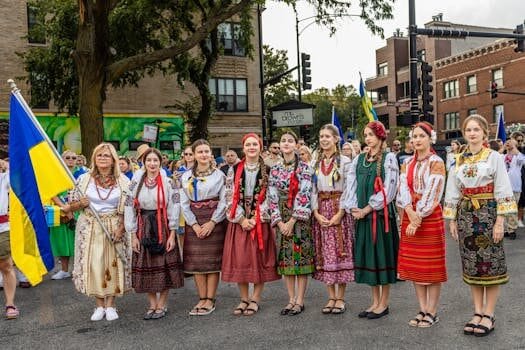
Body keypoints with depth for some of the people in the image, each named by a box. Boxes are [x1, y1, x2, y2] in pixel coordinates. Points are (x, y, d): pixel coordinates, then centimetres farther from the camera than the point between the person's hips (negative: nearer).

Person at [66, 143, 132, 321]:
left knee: (113, 264, 1)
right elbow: (70, 206, 7)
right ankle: (99, 305, 15)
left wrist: (120, 229, -12)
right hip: (90, 228, 1)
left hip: (114, 228, -1)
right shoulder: (84, 179, 2)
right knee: (93, 265, 1)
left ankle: (110, 305, 15)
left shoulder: (123, 181, -1)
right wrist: (81, 204, -15)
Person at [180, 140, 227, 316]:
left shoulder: (219, 175, 1)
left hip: (214, 220, -3)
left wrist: (212, 222, -13)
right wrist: (195, 224, -7)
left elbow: (224, 201, -4)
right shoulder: (186, 177, 8)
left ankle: (210, 300, 7)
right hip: (194, 223, 3)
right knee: (196, 260, 4)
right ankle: (202, 299, 13)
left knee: (212, 260, -1)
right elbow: (184, 203, 4)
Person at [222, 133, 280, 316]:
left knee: (260, 260, 2)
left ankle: (255, 299, 14)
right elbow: (230, 197, 1)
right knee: (239, 260, 3)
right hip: (238, 222, 1)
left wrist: (256, 219, -12)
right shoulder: (234, 170, 5)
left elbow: (269, 197, -3)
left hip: (261, 221, -1)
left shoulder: (267, 171, 2)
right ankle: (244, 299, 17)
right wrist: (242, 219, -8)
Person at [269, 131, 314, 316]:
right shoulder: (275, 170, 8)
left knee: (301, 257, -1)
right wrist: (280, 222, -7)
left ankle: (300, 301, 8)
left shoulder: (304, 168, -3)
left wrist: (292, 220, -16)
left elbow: (304, 195, -11)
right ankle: (291, 299, 15)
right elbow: (272, 197, 4)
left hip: (300, 218, -4)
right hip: (282, 220, 4)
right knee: (285, 258, 5)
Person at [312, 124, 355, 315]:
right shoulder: (315, 163, 11)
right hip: (321, 211, 4)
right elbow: (313, 190, 7)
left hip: (339, 210, -4)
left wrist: (340, 213, -15)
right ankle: (331, 297, 16)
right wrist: (316, 212, -5)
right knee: (325, 254, 6)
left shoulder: (345, 161, -2)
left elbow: (348, 189, -7)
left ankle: (340, 298, 10)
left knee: (340, 252, 0)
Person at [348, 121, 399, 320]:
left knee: (383, 254, 0)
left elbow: (388, 188, -13)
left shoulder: (388, 158, -4)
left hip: (381, 214, -6)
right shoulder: (359, 159, 12)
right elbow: (352, 185, 9)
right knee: (368, 255, 9)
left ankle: (384, 303, 11)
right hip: (362, 214, 6)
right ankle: (375, 301, 20)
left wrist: (368, 208, -14)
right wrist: (354, 208, -5)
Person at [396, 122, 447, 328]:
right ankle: (423, 309, 19)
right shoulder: (407, 163, 10)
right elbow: (403, 189, -1)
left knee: (432, 265, 1)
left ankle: (432, 312, 11)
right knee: (414, 265, 8)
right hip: (409, 216, 6)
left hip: (430, 217, -5)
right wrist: (411, 213, -17)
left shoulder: (436, 162, -6)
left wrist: (418, 219, -18)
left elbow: (432, 194, -15)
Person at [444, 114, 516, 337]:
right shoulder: (459, 160, 10)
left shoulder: (494, 157, -2)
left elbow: (502, 191, -7)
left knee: (490, 264, 0)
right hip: (466, 216, 4)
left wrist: (500, 221, -13)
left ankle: (489, 315, 10)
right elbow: (453, 193, 12)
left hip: (488, 214, -4)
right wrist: (452, 220, 7)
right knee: (471, 266, 7)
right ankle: (477, 312, 17)